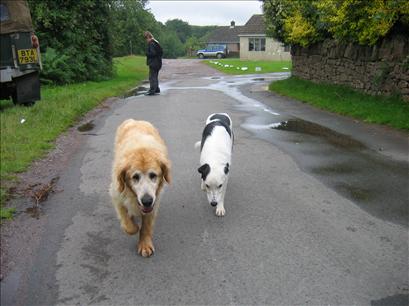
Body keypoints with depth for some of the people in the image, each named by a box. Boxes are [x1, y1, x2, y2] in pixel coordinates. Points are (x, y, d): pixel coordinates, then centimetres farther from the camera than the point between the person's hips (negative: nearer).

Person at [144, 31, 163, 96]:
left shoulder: (151, 44, -16)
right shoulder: (156, 43, 14)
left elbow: (152, 53, -23)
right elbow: (161, 52, 18)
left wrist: (147, 53, -7)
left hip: (153, 63, -10)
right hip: (158, 63, 10)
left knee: (152, 77, -6)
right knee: (155, 76, 18)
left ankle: (152, 91, -6)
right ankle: (156, 89, 26)